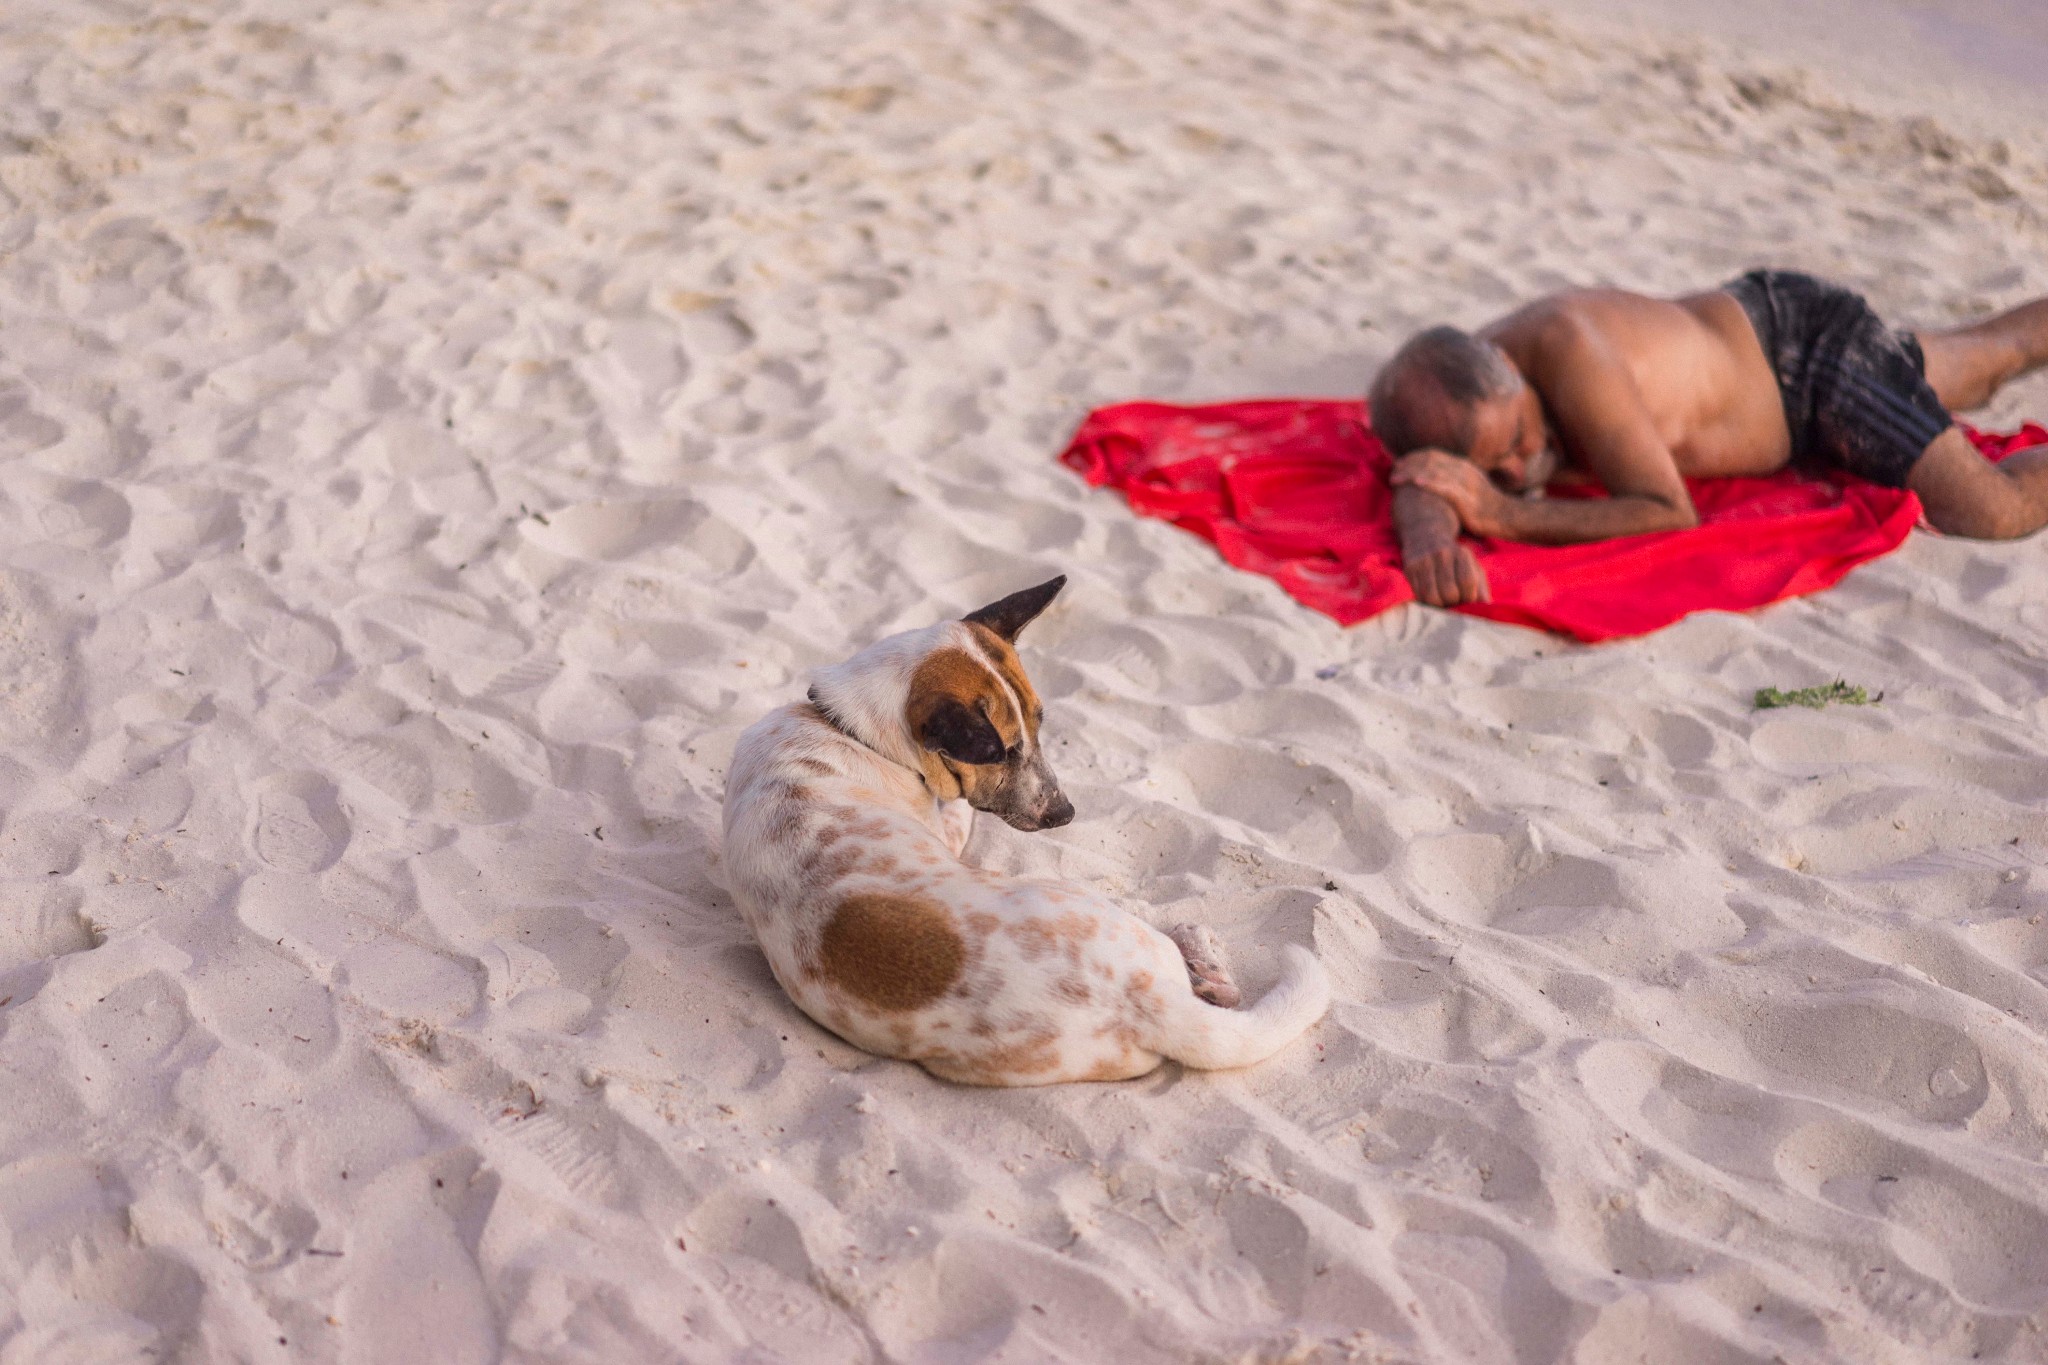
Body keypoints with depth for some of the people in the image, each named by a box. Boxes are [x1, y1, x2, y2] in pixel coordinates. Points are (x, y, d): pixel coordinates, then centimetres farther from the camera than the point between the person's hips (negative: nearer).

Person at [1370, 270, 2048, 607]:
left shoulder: (1565, 347, -45)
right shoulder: (1456, 382, -27)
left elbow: (1671, 512, -42)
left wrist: (1506, 515, -49)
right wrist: (1426, 531, -59)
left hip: (1806, 339, -6)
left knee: (1991, 512, -17)